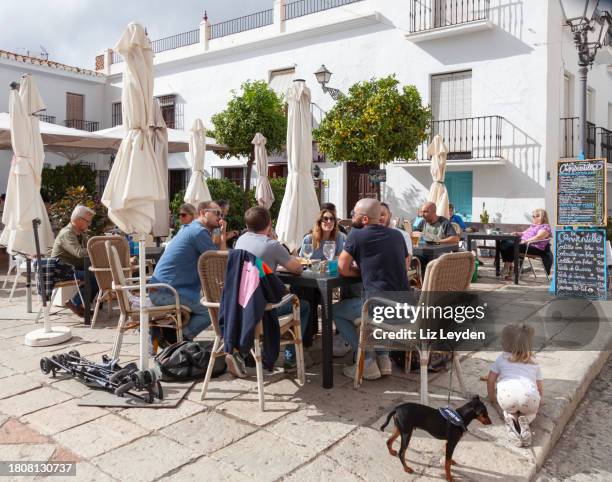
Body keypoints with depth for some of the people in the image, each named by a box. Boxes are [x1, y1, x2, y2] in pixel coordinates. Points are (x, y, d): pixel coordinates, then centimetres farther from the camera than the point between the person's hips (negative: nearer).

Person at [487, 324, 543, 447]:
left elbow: (490, 380, 26)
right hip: (529, 396, 1)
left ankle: (511, 418, 2)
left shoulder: (502, 359, 24)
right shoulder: (533, 363, 29)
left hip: (506, 394, -1)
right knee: (531, 410, 33)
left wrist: (492, 398, 42)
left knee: (509, 408, 32)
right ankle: (525, 420, 3)